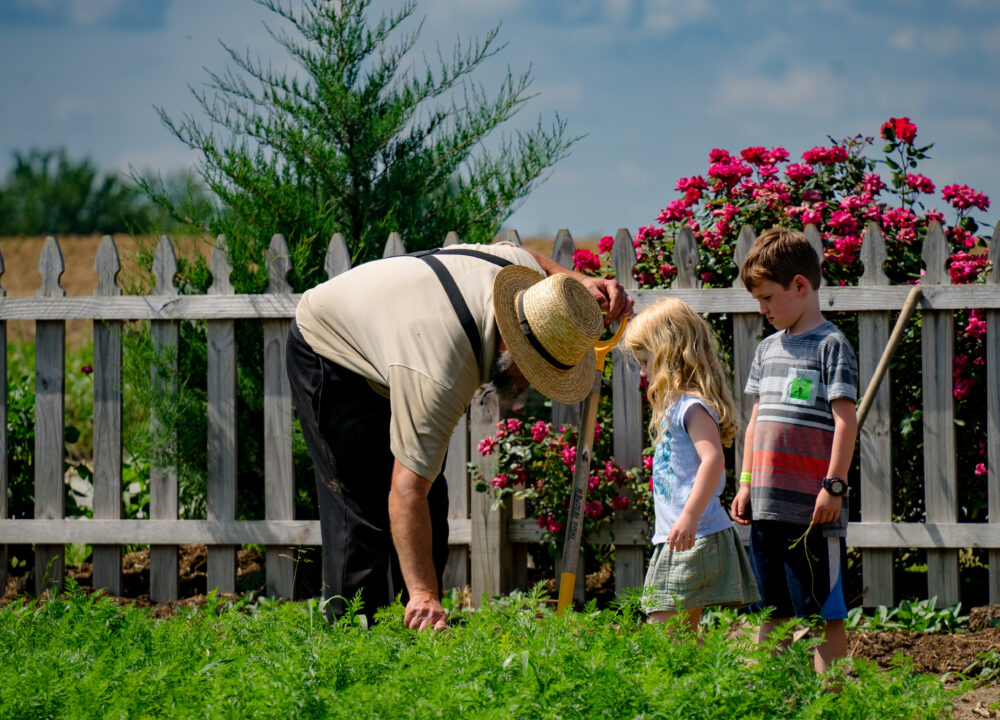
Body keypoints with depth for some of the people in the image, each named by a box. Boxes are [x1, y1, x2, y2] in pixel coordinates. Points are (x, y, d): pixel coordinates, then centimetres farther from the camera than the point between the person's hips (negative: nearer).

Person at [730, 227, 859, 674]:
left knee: (824, 610, -4)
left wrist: (834, 486, -16)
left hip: (813, 506, -7)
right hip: (768, 504, 7)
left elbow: (845, 420, -10)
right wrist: (746, 483, 15)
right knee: (771, 611, 10)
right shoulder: (767, 349, 16)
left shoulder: (830, 345, -5)